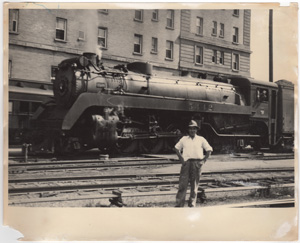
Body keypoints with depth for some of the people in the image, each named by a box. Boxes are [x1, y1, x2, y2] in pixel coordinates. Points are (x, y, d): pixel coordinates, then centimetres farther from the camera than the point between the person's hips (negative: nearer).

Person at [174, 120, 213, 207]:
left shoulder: (201, 139, 12)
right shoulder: (184, 139, 14)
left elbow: (209, 150, 12)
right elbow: (176, 148, 19)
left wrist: (204, 160, 2)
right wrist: (180, 158, 6)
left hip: (197, 163, 0)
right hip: (186, 163, 0)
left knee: (195, 185, 3)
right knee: (183, 183, -7)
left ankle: (192, 204, 11)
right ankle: (179, 204, -5)